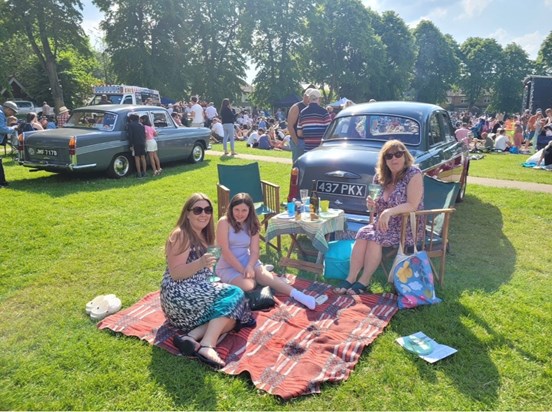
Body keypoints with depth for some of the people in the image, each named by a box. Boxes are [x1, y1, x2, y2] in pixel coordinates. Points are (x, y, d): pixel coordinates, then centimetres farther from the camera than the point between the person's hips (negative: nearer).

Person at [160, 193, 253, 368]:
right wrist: (200, 263, -31)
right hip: (181, 296, -9)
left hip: (197, 293, 9)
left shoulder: (203, 236, 16)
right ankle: (207, 346, -32)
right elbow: (174, 273, -17)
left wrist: (216, 283, 4)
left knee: (233, 314, -5)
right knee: (235, 294, -18)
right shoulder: (181, 235, -10)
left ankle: (191, 337, -20)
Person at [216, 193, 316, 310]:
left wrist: (249, 267, -24)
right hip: (228, 266, -3)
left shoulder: (251, 225, 3)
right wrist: (242, 270, -21)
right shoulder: (224, 222, -12)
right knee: (247, 286, -30)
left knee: (267, 277, -25)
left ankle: (299, 296, -24)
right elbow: (225, 251, -17)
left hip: (247, 261, 4)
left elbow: (254, 251, -3)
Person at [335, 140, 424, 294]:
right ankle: (351, 277, -19)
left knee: (374, 237, -27)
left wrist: (389, 212, -33)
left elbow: (413, 205, -21)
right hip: (387, 224, 6)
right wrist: (373, 205, -8)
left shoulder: (414, 174, -13)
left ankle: (364, 281, -15)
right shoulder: (382, 177, 5)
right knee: (363, 234, -21)